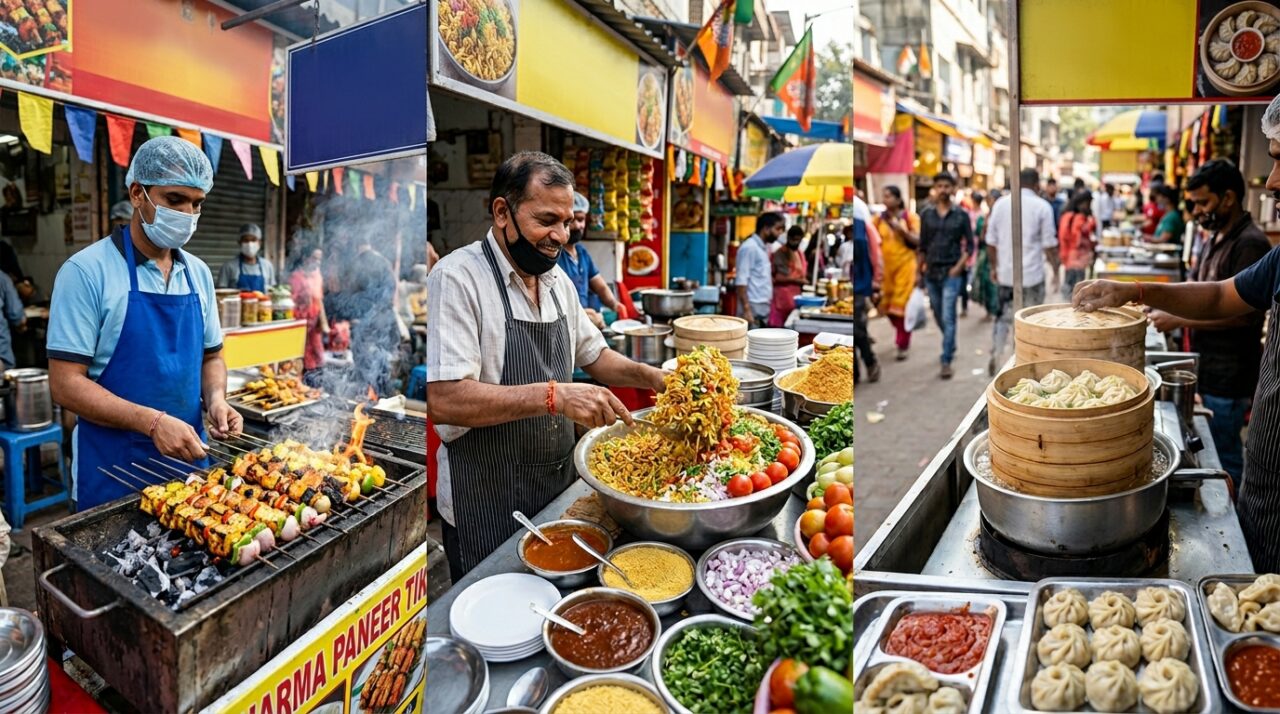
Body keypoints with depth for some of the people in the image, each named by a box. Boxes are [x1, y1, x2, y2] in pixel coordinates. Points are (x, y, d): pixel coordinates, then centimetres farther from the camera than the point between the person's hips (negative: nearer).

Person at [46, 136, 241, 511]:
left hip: (188, 456, 5)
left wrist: (216, 400, -6)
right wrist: (152, 421, -24)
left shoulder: (199, 273, 5)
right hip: (113, 468, -5)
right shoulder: (86, 271, -11)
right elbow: (65, 383, -13)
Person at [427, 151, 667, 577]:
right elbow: (443, 400, -27)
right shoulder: (457, 279, -18)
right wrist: (554, 395, -33)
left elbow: (593, 356, 16)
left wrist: (651, 377, -3)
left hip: (560, 485, 7)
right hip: (487, 505, -7)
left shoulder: (557, 279, 5)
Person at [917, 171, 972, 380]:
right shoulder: (927, 214, 5)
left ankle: (946, 361, -7)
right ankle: (951, 347, 37)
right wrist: (920, 269, 6)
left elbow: (969, 244, 1)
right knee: (938, 316, 14)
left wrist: (959, 266, -11)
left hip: (952, 272, -3)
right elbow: (923, 245, 9)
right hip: (931, 271, 3)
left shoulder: (961, 215, -1)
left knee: (948, 317, -10)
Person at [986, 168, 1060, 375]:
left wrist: (994, 266, 17)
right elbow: (1049, 244, -6)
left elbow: (991, 241, 6)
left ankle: (996, 353, -2)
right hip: (1032, 274, -3)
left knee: (1004, 315, 14)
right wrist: (1056, 272, 2)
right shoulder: (1042, 206, -6)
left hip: (1005, 273, 3)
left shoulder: (1000, 204, 3)